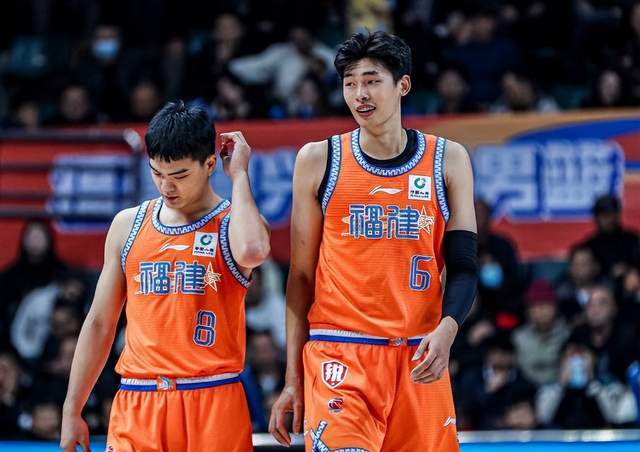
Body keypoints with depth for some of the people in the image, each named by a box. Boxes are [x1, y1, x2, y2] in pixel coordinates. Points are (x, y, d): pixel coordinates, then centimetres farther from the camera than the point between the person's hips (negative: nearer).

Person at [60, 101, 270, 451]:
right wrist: (72, 411, 15)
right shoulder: (128, 225, 13)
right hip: (136, 402, 3)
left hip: (213, 403, -3)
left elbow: (252, 251, -26)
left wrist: (239, 174, -12)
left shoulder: (233, 223, 2)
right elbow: (100, 323, 17)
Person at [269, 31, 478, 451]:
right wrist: (293, 377, 4)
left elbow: (463, 266, 3)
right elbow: (302, 274, 8)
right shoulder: (318, 160, 4)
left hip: (419, 357, 2)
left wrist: (447, 329, -17)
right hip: (338, 354, -2)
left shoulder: (448, 160, 5)